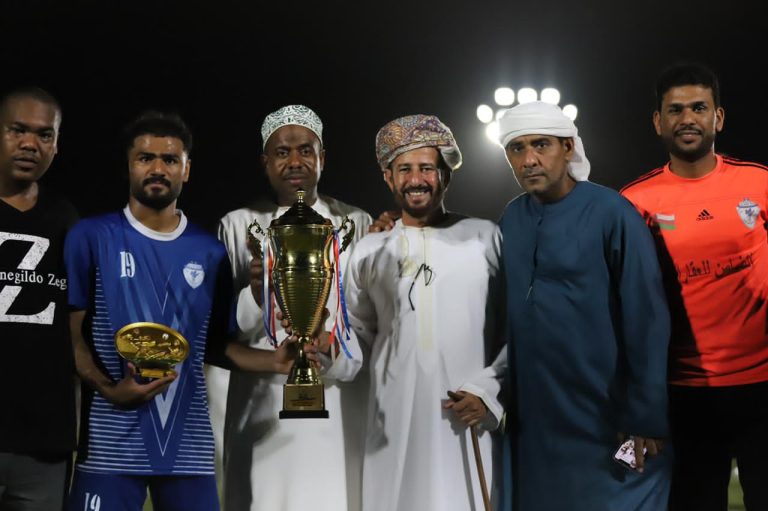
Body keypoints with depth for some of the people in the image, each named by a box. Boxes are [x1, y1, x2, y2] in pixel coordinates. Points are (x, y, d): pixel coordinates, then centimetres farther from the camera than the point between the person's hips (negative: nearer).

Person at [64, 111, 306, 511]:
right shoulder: (91, 237, 1)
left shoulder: (210, 253, 10)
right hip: (111, 443, -2)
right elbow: (70, 333, 0)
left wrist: (274, 361, -2)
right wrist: (108, 388, -16)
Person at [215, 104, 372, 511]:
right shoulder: (239, 226, 7)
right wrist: (255, 296, -16)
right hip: (262, 404, 0)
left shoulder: (355, 224, 9)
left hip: (337, 404, 1)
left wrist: (339, 357, -14)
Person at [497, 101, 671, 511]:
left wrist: (646, 417, -14)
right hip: (532, 421, 5)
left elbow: (646, 321, -14)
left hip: (607, 422, -5)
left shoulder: (611, 213, -12)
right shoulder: (511, 219, 5)